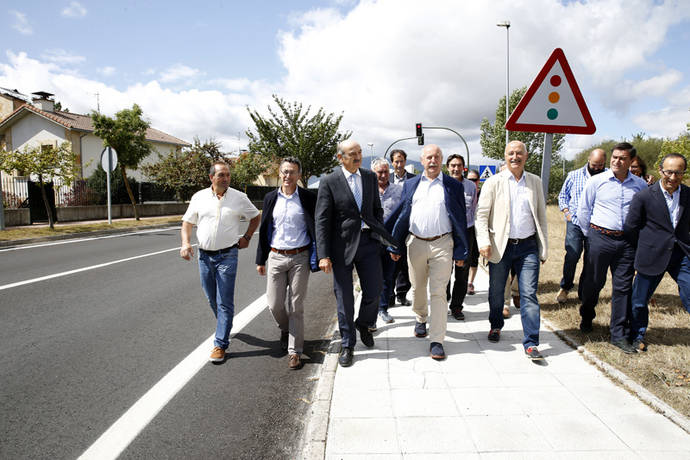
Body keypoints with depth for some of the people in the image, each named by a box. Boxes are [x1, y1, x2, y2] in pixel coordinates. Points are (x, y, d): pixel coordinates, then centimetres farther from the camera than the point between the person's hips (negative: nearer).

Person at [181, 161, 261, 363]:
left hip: (227, 256, -3)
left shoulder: (239, 198, -1)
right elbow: (187, 222, 10)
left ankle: (220, 344, 2)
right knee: (212, 299, 15)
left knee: (225, 302, -4)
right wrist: (185, 243, -6)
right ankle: (224, 326, 40)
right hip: (204, 255, 3)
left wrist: (247, 237, 3)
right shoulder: (199, 197, 4)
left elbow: (255, 217, 13)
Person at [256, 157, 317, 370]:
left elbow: (316, 228, 0)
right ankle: (285, 329, 38)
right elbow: (264, 230, 10)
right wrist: (261, 260, 9)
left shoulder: (307, 198, -1)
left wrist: (318, 258, -7)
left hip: (300, 258, -2)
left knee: (296, 306, 2)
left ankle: (295, 351, 13)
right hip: (276, 257, 3)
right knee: (274, 304, 6)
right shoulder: (271, 198, 7)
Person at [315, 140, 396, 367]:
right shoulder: (329, 182, -6)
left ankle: (363, 324, 37)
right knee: (344, 297, 5)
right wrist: (323, 255, -13)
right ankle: (347, 344, 22)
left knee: (374, 291, 6)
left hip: (368, 241, 4)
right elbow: (322, 220, -9)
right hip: (342, 245, -3)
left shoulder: (370, 177, 7)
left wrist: (380, 234, 6)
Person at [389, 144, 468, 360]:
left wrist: (461, 252, -1)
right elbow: (402, 216, 10)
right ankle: (421, 318, 44)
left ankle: (437, 340, 3)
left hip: (442, 244, -2)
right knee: (417, 288, 17)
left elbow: (460, 220, 2)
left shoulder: (453, 186, 3)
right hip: (415, 243, 3)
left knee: (438, 293, -4)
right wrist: (395, 246, 7)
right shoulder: (410, 185, 9)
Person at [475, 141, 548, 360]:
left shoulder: (535, 182, 9)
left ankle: (531, 343, 1)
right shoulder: (494, 182, 1)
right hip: (501, 246, -1)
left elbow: (541, 216, 13)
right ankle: (496, 326, 36)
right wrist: (484, 242, -14)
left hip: (528, 246, 1)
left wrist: (543, 247, 10)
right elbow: (481, 214, -2)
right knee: (496, 292, 12)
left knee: (529, 294, -4)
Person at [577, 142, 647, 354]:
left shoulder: (640, 185, 5)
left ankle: (619, 335, 12)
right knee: (593, 282, 8)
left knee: (623, 287, 3)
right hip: (600, 238, -1)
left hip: (627, 241, 2)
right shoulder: (597, 181, -1)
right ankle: (586, 319, 32)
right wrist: (590, 235, 7)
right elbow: (583, 210, 6)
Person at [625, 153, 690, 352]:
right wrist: (648, 243, 4)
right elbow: (630, 227, -3)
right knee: (640, 300, 9)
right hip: (652, 257, -2)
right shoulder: (644, 197, -9)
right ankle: (637, 336, 32)